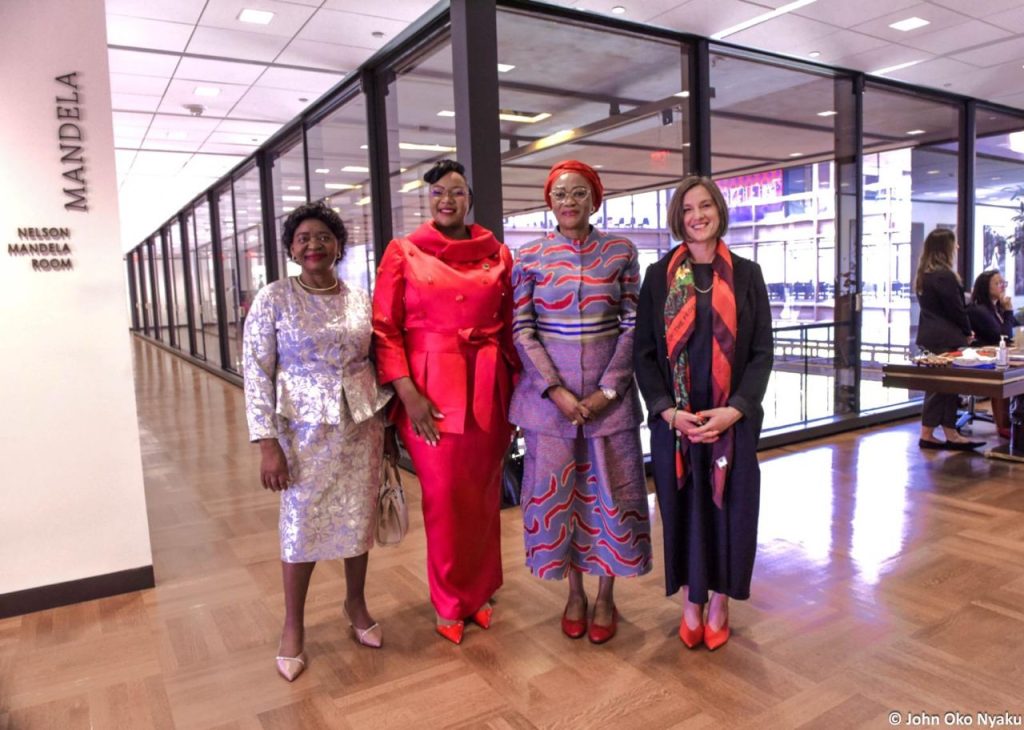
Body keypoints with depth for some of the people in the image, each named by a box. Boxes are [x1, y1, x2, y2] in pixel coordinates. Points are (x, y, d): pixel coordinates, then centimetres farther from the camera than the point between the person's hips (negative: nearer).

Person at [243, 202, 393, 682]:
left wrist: (384, 418, 8)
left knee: (359, 517, 12)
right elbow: (256, 371, -8)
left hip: (361, 425, 3)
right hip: (304, 428, -3)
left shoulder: (361, 300, 4)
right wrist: (267, 443, -13)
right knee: (301, 524, 5)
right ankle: (292, 626, 25)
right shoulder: (273, 299, -6)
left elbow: (376, 362, 10)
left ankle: (356, 603, 36)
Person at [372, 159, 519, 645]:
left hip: (488, 390, 2)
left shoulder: (498, 254, 8)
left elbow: (510, 327, 11)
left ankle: (480, 591, 33)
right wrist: (407, 393, -11)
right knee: (444, 498, 6)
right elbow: (385, 329, -2)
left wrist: (516, 385, 6)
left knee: (483, 495, 11)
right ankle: (450, 602, 27)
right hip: (430, 390, -2)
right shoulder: (403, 252, 2)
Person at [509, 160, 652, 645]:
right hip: (547, 389, 0)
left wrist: (608, 389, -10)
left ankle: (606, 596, 26)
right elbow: (522, 331, -3)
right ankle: (574, 592, 28)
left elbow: (633, 325, -1)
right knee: (554, 491, 7)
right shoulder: (530, 257, 1)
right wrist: (556, 390, -12)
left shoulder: (620, 252, 2)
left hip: (609, 389, 0)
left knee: (610, 491, 6)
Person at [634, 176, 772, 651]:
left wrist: (733, 410, -13)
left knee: (727, 505, 8)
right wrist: (668, 411, -13)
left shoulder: (746, 274, 3)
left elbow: (762, 352, 0)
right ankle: (691, 602, 27)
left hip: (732, 419, 0)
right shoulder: (659, 276, 2)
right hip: (674, 419, 0)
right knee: (683, 507, 8)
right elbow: (644, 351, 0)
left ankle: (719, 602, 27)